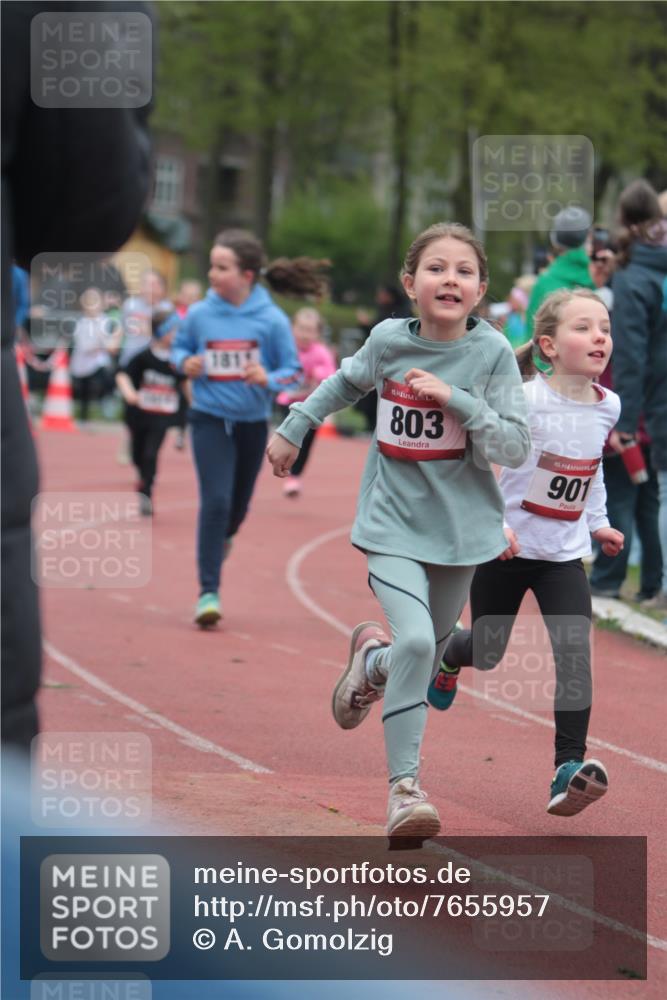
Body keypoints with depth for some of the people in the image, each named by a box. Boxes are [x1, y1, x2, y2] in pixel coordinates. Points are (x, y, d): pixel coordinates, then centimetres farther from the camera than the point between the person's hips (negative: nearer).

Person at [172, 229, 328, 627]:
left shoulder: (273, 320, -11)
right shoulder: (199, 314, -8)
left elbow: (293, 371, -4)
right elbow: (180, 348, 10)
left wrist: (268, 379, -25)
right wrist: (186, 363, -12)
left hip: (252, 423, 1)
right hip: (210, 419, -1)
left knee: (239, 504, 16)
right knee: (215, 500, -14)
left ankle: (221, 538, 53)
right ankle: (208, 592, -10)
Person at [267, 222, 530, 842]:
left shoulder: (492, 353, -9)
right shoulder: (389, 340, -5)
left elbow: (514, 448, -11)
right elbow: (347, 381, 18)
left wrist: (457, 400, -22)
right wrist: (293, 429, 24)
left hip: (460, 528, 2)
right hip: (393, 521, -1)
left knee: (430, 651, 15)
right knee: (415, 641, -22)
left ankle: (373, 655, 50)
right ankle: (403, 787, -16)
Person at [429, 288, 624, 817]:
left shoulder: (608, 406, -1)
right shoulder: (525, 402, -20)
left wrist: (598, 521, 12)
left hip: (565, 555, 3)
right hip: (506, 550, -3)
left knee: (575, 653, -15)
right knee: (487, 653, 13)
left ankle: (570, 767, -17)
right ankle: (448, 658, 51)